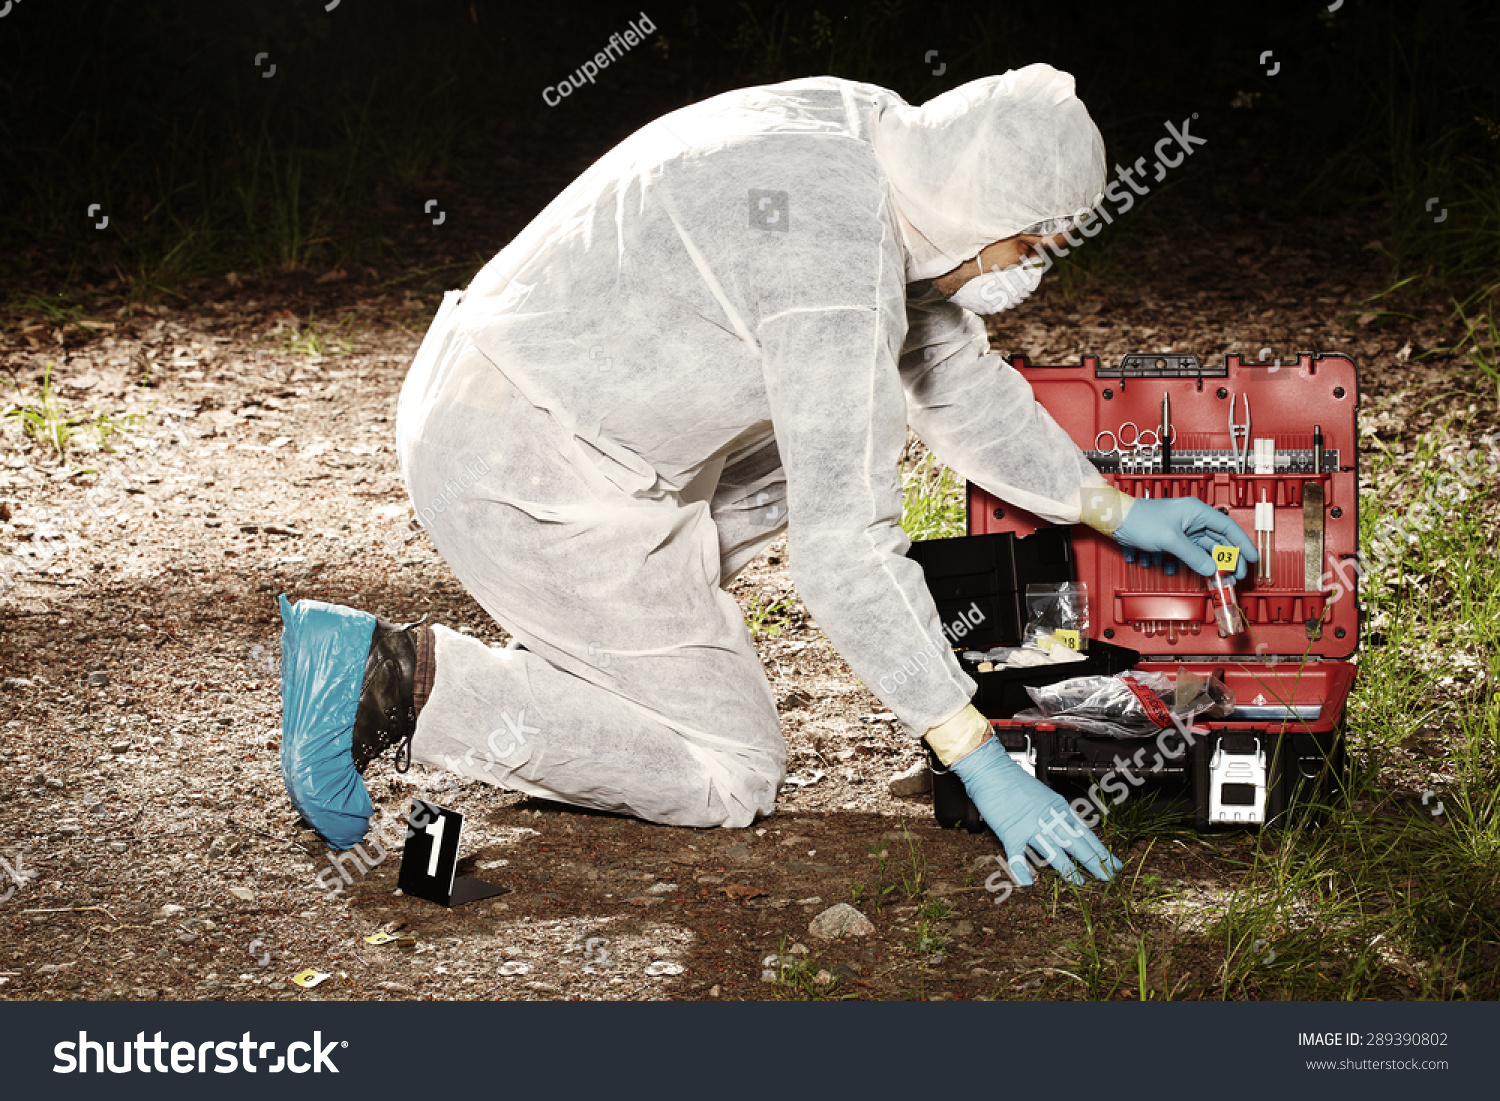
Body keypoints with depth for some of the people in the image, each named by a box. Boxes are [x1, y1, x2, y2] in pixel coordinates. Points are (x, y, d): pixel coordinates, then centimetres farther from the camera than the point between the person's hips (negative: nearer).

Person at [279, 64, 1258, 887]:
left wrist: (1116, 512, 21)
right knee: (733, 776, -2)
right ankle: (405, 682, -7)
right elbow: (844, 546, -28)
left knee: (855, 418, 19)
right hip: (535, 480, -10)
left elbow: (952, 374, 17)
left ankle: (583, 641, 16)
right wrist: (981, 763, -24)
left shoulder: (865, 138, 4)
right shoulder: (840, 261, -26)